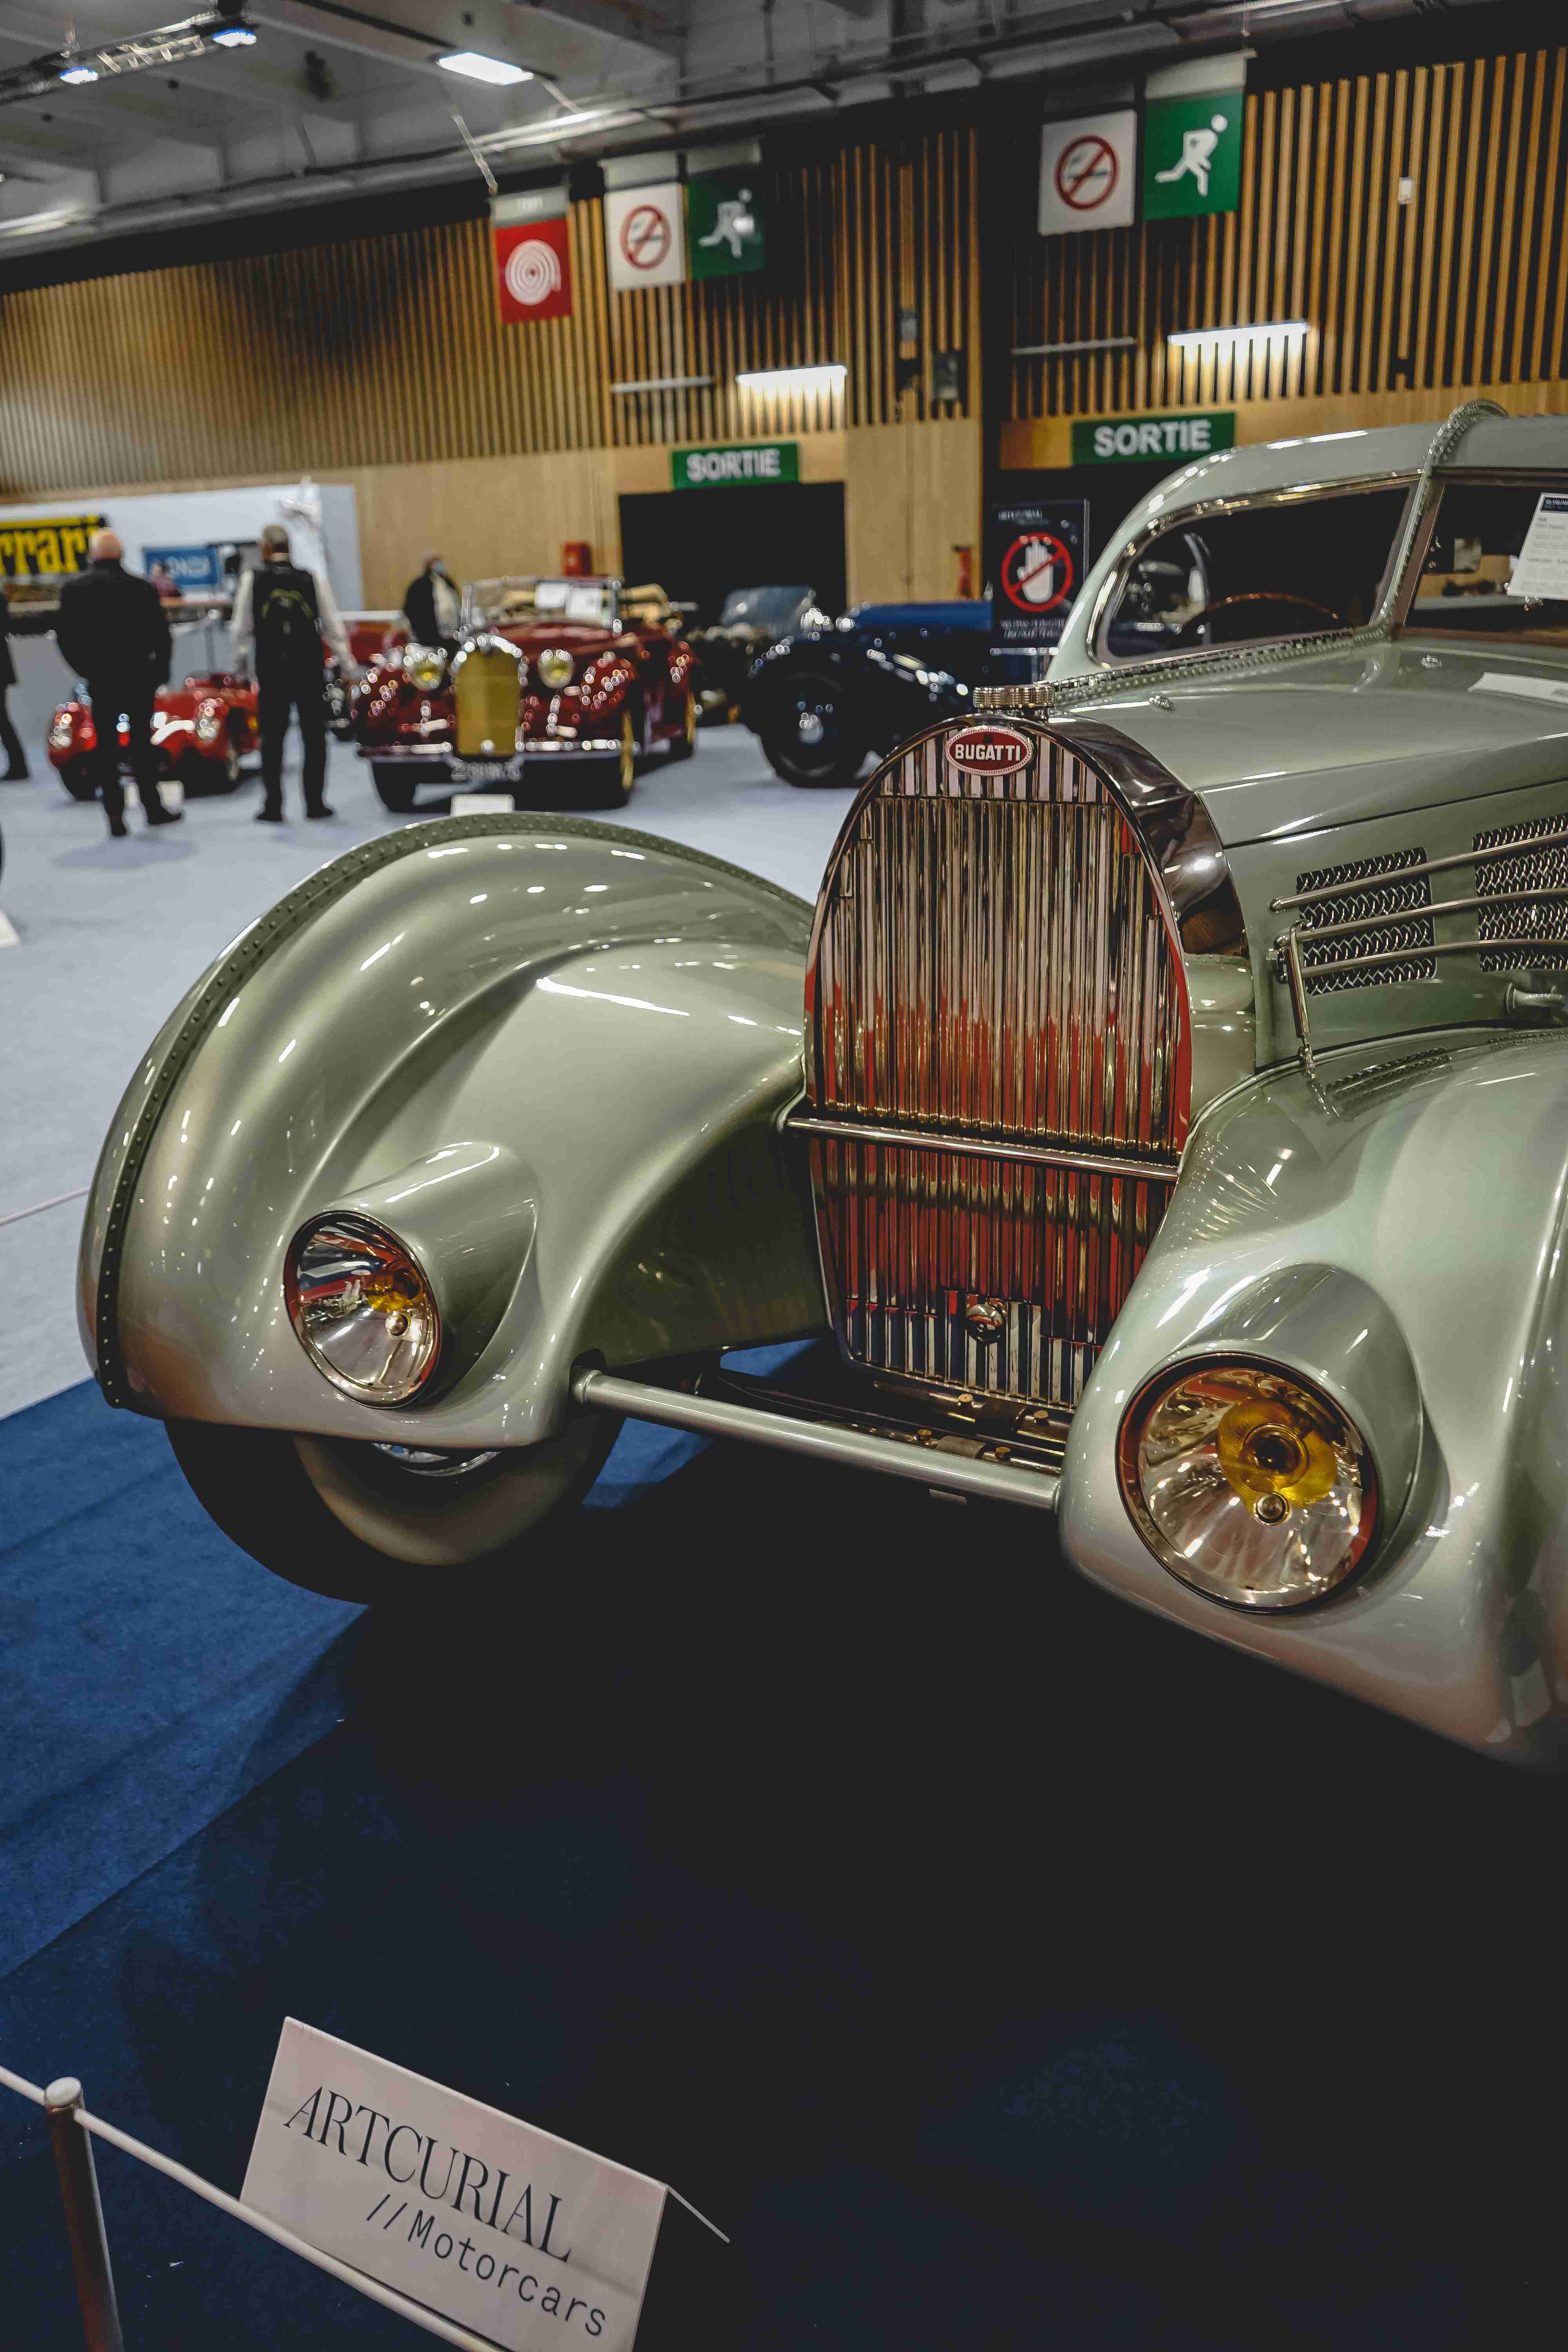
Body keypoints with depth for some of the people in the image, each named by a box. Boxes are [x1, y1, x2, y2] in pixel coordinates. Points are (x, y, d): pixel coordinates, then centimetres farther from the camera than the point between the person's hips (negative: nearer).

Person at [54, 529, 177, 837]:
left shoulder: (72, 588, -2)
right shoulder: (142, 588, -6)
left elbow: (64, 636, -2)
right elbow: (161, 635, -5)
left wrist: (85, 669, 10)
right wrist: (160, 673, 6)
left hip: (99, 681, 0)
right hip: (139, 678, 0)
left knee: (105, 748, 6)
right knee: (142, 742, 11)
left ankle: (115, 815, 3)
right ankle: (153, 807, 13)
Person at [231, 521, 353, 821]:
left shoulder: (251, 580, -1)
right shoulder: (313, 579, 0)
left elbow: (241, 628, 4)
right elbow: (333, 626, 2)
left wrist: (240, 661, 20)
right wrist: (347, 665, 10)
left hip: (271, 670, 0)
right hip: (309, 669, 0)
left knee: (272, 739, 6)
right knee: (314, 737, 7)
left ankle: (273, 806, 5)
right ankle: (315, 803, 6)